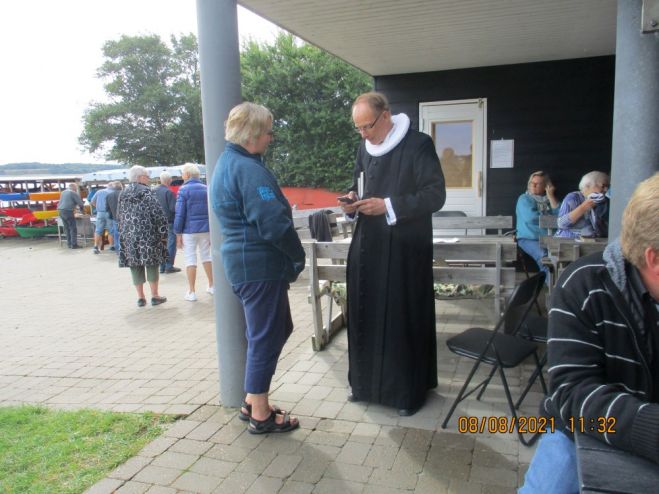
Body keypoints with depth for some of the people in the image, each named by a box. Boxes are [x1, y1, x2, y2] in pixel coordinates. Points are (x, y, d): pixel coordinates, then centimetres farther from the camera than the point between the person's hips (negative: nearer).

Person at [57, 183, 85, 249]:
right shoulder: (74, 193, -4)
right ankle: (74, 244, -7)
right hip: (68, 211, -8)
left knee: (67, 228, 13)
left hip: (61, 211, 8)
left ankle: (69, 244, 14)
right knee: (73, 228, -4)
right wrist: (82, 209, 16)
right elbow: (80, 203, -4)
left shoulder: (63, 192, 19)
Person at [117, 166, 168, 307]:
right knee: (151, 264, 4)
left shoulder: (123, 194, 10)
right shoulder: (147, 192, -7)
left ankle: (140, 297, 12)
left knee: (135, 267, 8)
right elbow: (158, 214, -12)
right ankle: (155, 296, 8)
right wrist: (162, 233, -6)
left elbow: (119, 215, 16)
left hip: (128, 236, 5)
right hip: (148, 235, -5)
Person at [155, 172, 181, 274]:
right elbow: (174, 208, -19)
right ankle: (169, 266, 2)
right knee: (171, 243, 1)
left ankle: (162, 266, 18)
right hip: (169, 220, -7)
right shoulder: (168, 192, -17)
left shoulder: (154, 191, 3)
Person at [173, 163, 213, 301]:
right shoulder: (206, 189, 7)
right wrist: (212, 231, 13)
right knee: (206, 256, 16)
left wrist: (178, 234, -4)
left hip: (189, 230, -4)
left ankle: (191, 292, 4)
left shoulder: (183, 190, -7)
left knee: (190, 259, 1)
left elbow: (180, 214, -10)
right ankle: (211, 286, 24)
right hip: (206, 229, 4)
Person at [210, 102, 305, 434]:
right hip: (260, 266, -10)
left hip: (241, 263, 10)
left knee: (278, 329, 20)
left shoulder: (226, 164, 16)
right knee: (265, 337, 2)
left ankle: (253, 402, 30)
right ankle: (261, 415, 16)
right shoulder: (249, 169, -17)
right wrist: (298, 256, -8)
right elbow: (274, 222, -24)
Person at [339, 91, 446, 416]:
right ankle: (367, 383, 25)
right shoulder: (365, 148, 11)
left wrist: (388, 206, -20)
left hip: (404, 249, -6)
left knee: (403, 318, 1)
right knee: (365, 314, 8)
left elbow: (435, 195, -13)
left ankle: (409, 391, 17)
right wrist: (353, 199, -1)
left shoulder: (418, 144, -10)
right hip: (367, 245, 6)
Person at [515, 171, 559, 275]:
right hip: (528, 238, -3)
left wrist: (550, 196, 2)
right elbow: (530, 218, -11)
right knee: (543, 257, -32)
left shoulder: (549, 199, 19)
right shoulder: (524, 199, 7)